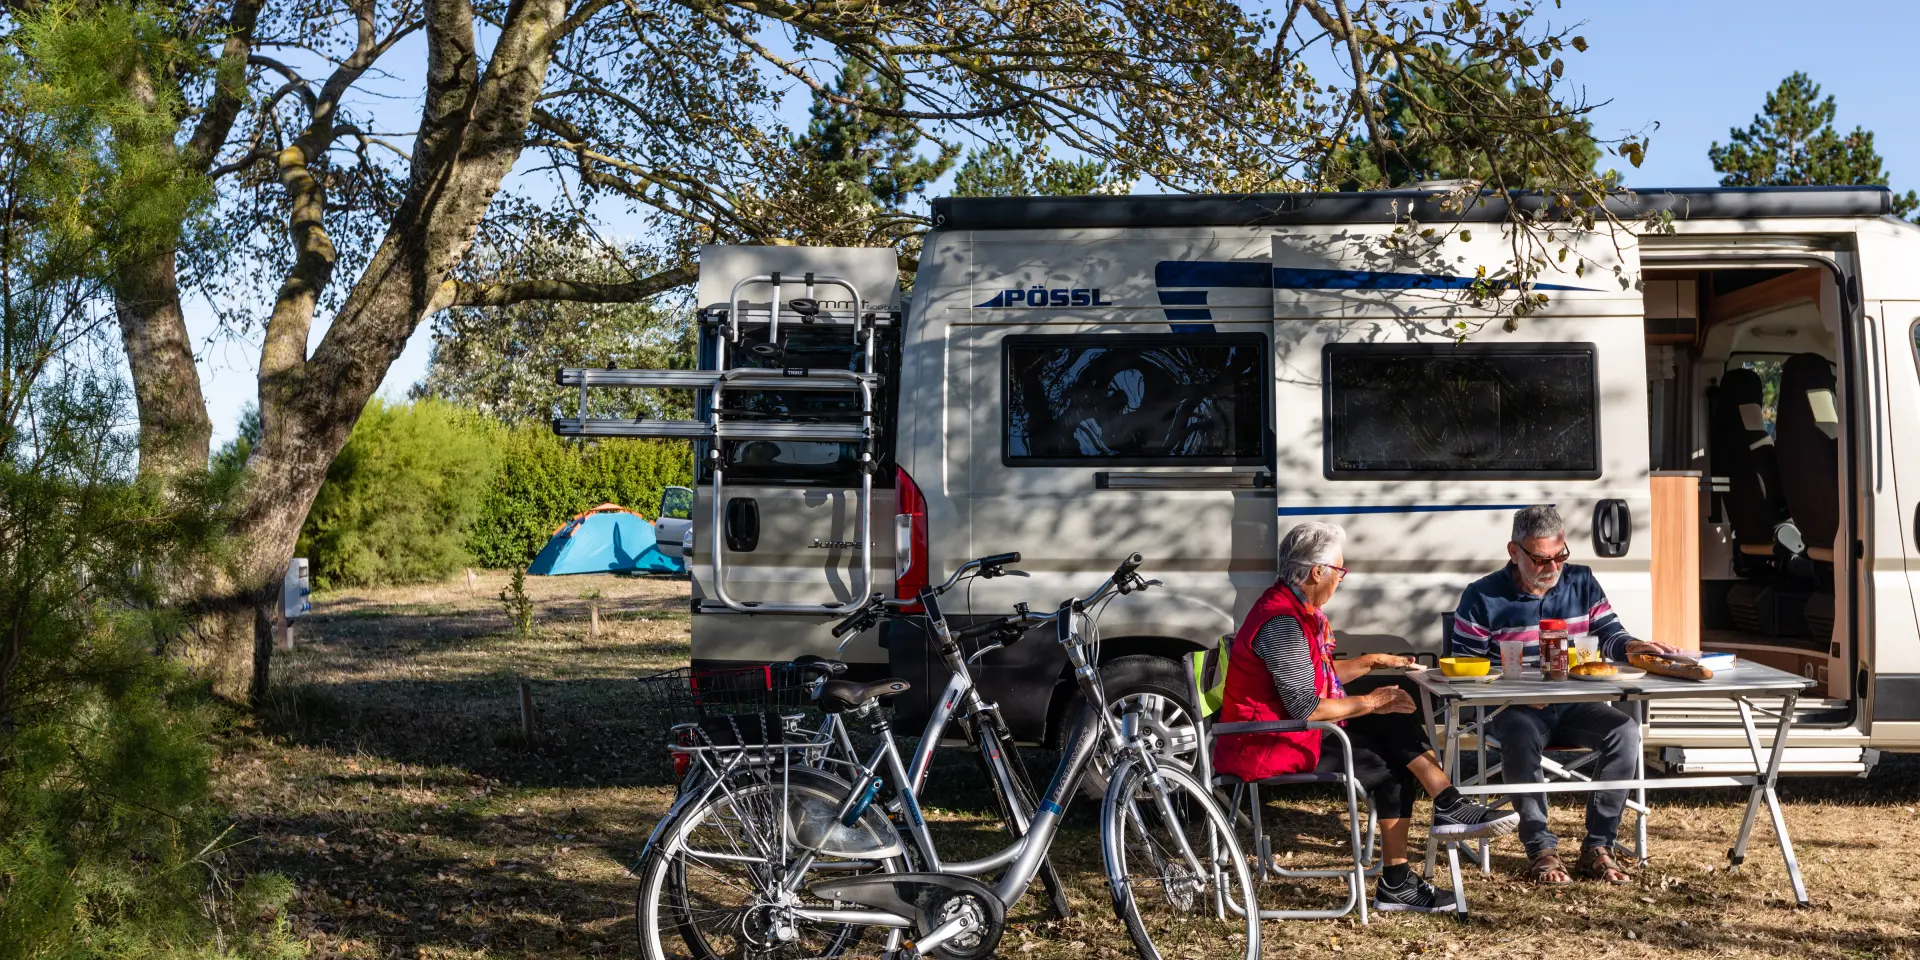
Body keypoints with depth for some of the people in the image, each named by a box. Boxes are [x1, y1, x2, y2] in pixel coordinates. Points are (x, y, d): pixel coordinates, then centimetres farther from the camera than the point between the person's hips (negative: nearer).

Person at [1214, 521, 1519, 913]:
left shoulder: (1298, 609, 11)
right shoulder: (1283, 623, -22)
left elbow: (1320, 675, 21)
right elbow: (1307, 710, -24)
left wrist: (1372, 662, 12)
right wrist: (1371, 703, -12)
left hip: (1292, 730, 10)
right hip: (1274, 747, -10)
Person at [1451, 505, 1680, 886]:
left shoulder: (1582, 583, 8)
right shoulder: (1482, 598, -4)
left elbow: (1609, 634, 8)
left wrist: (1632, 646, -17)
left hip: (1574, 704, 4)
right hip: (1514, 708, -4)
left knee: (1625, 731, -25)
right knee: (1521, 737, -38)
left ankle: (1597, 848, -18)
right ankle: (1541, 849, -26)